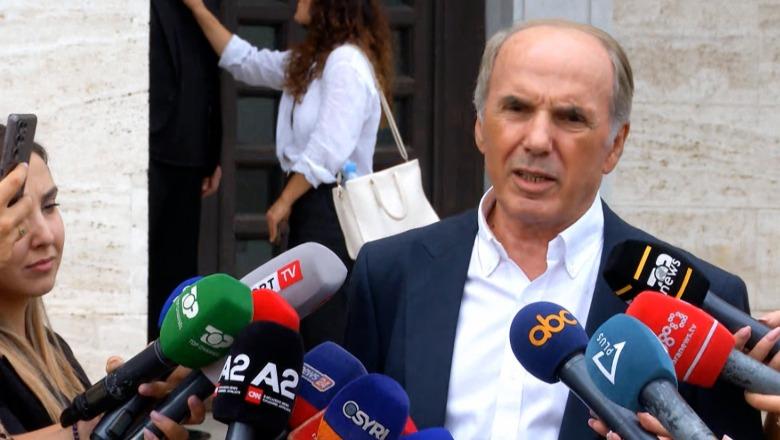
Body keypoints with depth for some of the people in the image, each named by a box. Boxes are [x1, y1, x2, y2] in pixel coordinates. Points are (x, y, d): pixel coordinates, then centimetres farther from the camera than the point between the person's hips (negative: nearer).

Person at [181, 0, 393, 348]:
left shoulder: (346, 62, -16)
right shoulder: (312, 61, 16)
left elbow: (329, 151, -21)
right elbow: (245, 61, 26)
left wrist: (284, 201, -13)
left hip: (333, 206, -10)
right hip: (312, 201, 10)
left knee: (326, 329, -10)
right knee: (308, 324, 11)